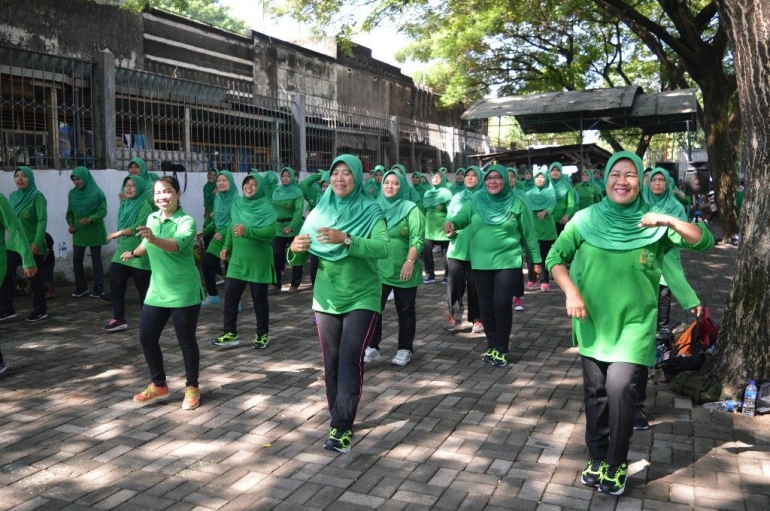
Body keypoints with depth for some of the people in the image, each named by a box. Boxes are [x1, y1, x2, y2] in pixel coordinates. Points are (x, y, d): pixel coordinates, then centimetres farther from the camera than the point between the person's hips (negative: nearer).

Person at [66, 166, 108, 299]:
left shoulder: (97, 193, -8)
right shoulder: (72, 193, 8)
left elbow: (103, 211, -12)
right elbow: (70, 212, 15)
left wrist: (90, 219, -26)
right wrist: (70, 224, 0)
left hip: (94, 232, -4)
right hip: (78, 232, 5)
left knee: (96, 259, 0)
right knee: (77, 259, 3)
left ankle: (99, 290, 2)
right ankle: (81, 288, 15)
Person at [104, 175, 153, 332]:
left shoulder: (144, 207, -9)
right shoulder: (123, 206, 15)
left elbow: (137, 228, -19)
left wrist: (117, 234, -13)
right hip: (121, 252, 7)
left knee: (143, 288, 4)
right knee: (115, 286, 1)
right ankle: (119, 319, 8)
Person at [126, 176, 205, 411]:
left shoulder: (186, 221, -15)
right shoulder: (151, 218, 4)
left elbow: (176, 244, -36)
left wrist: (154, 239, -52)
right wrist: (134, 253, 42)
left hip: (183, 292, -6)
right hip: (157, 290, 6)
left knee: (186, 341, 3)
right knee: (146, 338, 9)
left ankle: (192, 388, 23)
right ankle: (158, 385, 28)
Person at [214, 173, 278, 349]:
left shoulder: (266, 208, -10)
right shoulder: (237, 205, 7)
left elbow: (271, 231, -23)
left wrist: (247, 231, -30)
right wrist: (227, 246, 7)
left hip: (258, 262, -5)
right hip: (237, 260, 5)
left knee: (259, 299, 6)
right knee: (230, 296, 5)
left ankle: (262, 335, 20)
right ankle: (230, 334, 16)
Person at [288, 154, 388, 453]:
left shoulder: (370, 211, -8)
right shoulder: (320, 211, 1)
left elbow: (383, 248, -24)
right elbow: (301, 258, -1)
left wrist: (346, 239, -37)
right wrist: (295, 249, -25)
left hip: (361, 298, -4)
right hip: (326, 298, 4)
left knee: (350, 360, -11)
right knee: (331, 363, 9)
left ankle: (341, 428, -4)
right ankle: (341, 422, 24)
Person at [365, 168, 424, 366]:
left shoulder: (411, 209, -3)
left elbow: (417, 239, -11)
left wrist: (410, 262, -22)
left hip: (404, 271, -3)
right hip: (378, 269, 3)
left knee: (405, 311, 8)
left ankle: (405, 349, 18)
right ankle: (372, 347, 12)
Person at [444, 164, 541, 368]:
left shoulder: (516, 203, -1)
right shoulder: (476, 201, 3)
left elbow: (529, 234, 4)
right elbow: (461, 217, -8)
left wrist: (536, 259, 5)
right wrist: (452, 223, -32)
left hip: (508, 262, -2)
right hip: (481, 263, 3)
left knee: (502, 304, -10)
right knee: (486, 306, 9)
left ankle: (501, 349, 6)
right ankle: (492, 345, 26)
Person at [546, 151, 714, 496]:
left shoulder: (653, 225, -5)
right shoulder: (585, 220, -5)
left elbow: (704, 242, -11)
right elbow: (555, 257, -3)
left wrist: (670, 221, -27)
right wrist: (571, 291, -18)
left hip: (634, 322, -2)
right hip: (593, 321, 2)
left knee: (620, 388, -10)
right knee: (595, 391, 11)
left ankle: (617, 463, 12)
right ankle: (598, 458, 30)